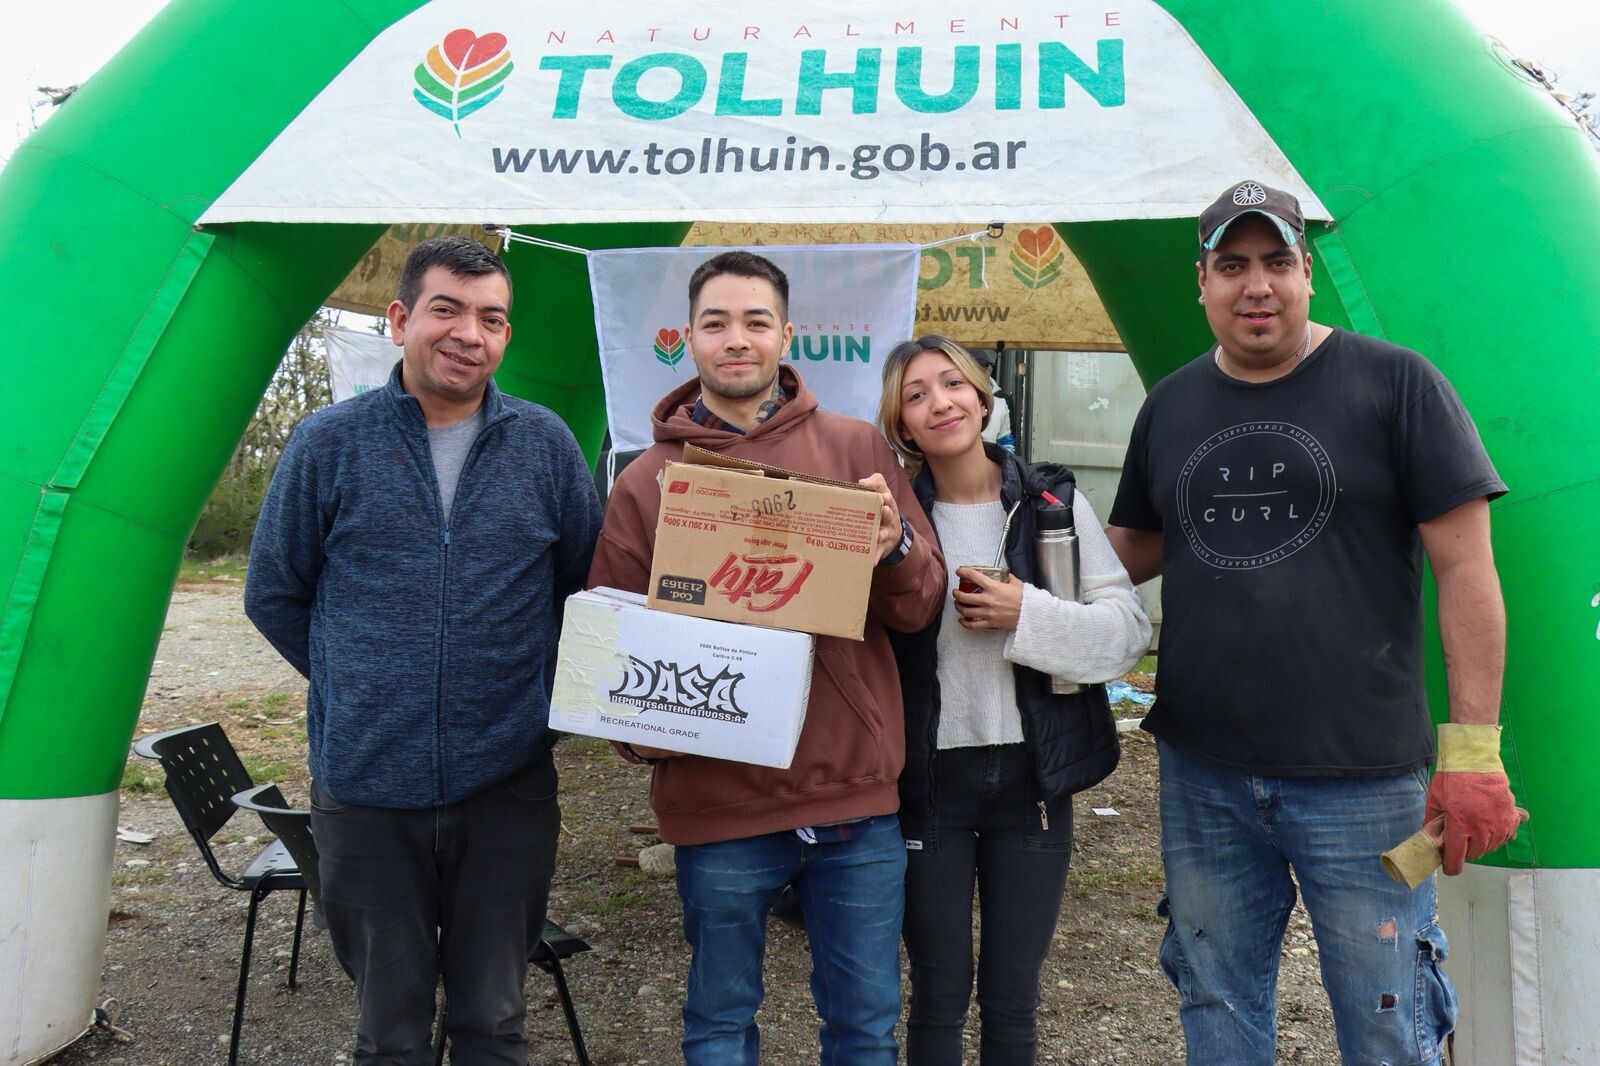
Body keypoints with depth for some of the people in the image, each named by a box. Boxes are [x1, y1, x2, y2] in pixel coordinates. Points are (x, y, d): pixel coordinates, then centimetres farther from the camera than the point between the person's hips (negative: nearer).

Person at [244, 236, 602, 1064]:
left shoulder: (545, 444, 0)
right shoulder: (329, 443, -1)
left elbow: (587, 585, 9)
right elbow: (274, 596, 8)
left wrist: (531, 686, 7)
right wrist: (357, 686, 9)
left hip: (507, 785, 1)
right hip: (365, 785, 0)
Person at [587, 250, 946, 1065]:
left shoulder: (857, 448, 2)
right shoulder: (646, 482, 1)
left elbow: (919, 606, 3)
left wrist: (894, 548, -18)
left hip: (856, 792, 1)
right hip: (717, 805, 0)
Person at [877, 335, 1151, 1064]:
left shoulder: (1052, 498, -1)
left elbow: (1130, 629, -4)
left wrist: (1027, 615, -14)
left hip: (1032, 775, 1)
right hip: (927, 779, -1)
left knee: (1014, 996, 15)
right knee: (939, 993, 12)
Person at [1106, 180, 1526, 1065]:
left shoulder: (1394, 383, -4)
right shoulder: (1170, 405, 10)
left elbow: (1465, 568, -7)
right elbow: (1133, 549, 17)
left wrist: (1473, 749, -12)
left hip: (1361, 782, -4)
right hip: (1200, 776, 4)